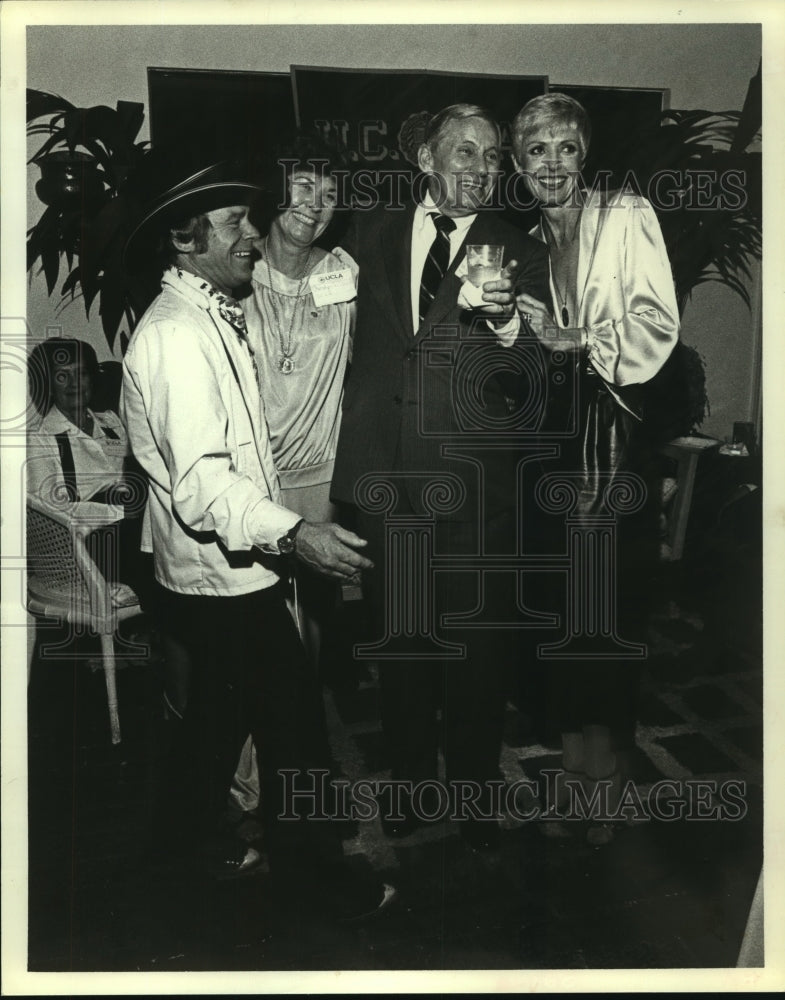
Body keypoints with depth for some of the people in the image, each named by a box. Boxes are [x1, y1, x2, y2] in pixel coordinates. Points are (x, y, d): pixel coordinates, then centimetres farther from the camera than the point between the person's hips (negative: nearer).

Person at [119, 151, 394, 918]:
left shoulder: (210, 319, 10)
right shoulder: (177, 334, -21)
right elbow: (202, 484, -29)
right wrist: (291, 534, -38)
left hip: (217, 568, 10)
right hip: (225, 573, -10)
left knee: (222, 703, 24)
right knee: (294, 720, 2)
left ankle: (193, 825, 45)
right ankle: (309, 864, 21)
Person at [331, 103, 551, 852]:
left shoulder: (519, 253, 2)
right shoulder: (370, 234, 8)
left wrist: (506, 320, -25)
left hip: (472, 483, -2)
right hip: (381, 476, 2)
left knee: (475, 644, 9)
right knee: (396, 637, 15)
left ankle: (475, 789, 32)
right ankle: (411, 778, 37)